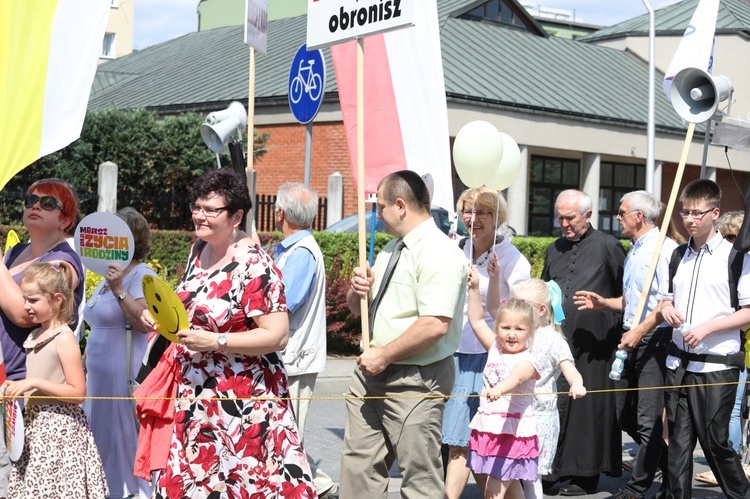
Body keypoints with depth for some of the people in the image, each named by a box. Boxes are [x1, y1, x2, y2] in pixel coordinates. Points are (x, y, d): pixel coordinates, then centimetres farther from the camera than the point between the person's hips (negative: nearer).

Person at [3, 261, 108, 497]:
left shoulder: (64, 339, -13)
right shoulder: (35, 336, 12)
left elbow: (77, 393, -17)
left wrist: (34, 383, -21)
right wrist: (17, 387, 7)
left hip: (59, 427, -8)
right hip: (35, 423, 8)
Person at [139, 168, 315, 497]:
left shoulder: (253, 266, -17)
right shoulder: (200, 249, 8)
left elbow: (278, 336, -21)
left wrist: (214, 341, -24)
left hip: (240, 400, -8)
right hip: (195, 394, 8)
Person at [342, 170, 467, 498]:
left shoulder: (438, 253, -15)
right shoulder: (392, 249, 16)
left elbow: (435, 325, -26)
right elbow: (356, 308, 24)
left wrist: (383, 356, -18)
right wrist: (359, 289, 0)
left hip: (414, 381, -9)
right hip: (373, 372, 9)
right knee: (358, 466, 13)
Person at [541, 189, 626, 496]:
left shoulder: (607, 246, -1)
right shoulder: (554, 250, 15)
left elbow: (625, 294, 0)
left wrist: (623, 332, -3)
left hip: (594, 342, -5)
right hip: (556, 340, 5)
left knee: (588, 405, -1)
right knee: (553, 404, 4)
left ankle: (585, 475, 7)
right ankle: (552, 467, 11)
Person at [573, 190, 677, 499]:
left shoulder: (663, 249, -12)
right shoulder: (633, 252, 17)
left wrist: (639, 331, -21)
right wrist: (603, 303, 11)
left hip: (654, 340, -10)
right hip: (633, 341, 10)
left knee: (649, 420, -4)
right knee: (625, 415, 13)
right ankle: (670, 467, 26)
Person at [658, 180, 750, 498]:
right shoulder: (678, 255, 12)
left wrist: (707, 328, -18)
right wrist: (666, 307, 0)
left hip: (716, 367, -5)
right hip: (679, 363, 5)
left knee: (714, 441, 1)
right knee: (678, 442, 6)